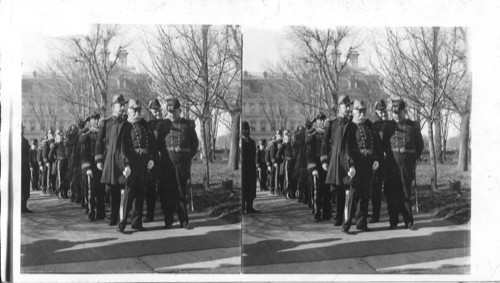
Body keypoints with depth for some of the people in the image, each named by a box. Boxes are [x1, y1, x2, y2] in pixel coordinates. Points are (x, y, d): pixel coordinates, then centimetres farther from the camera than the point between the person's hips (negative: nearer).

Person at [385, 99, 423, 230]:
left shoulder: (413, 126, 4)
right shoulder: (389, 126, 7)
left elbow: (420, 145, 12)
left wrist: (414, 158, 8)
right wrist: (388, 153, 8)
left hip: (407, 162, -1)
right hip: (392, 163, 1)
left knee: (406, 192, 2)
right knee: (392, 193, 1)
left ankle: (409, 221, 9)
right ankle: (393, 221, 9)